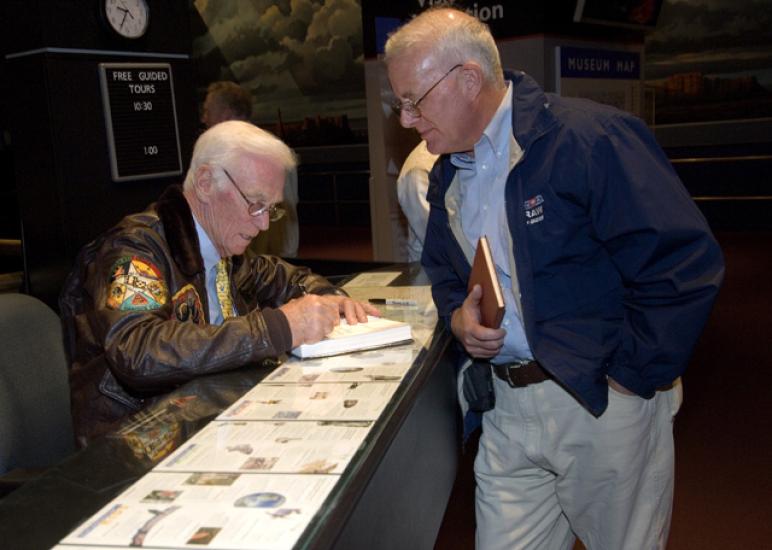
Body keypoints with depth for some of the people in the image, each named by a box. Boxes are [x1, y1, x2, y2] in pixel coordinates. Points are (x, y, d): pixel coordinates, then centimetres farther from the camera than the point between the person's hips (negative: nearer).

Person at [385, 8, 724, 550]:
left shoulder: (590, 137, -17)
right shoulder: (447, 176, 9)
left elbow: (685, 263, -20)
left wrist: (633, 377, -15)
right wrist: (457, 314, 0)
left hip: (604, 404, -6)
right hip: (506, 410, 6)